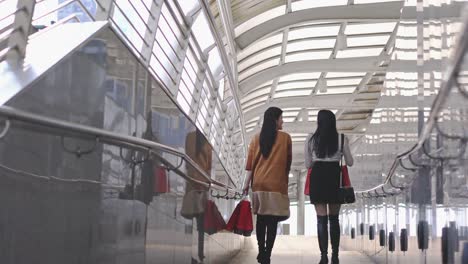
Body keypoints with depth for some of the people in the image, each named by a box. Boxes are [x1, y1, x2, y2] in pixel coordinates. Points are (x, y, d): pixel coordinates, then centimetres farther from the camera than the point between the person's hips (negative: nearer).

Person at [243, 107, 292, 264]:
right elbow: (288, 161, 8)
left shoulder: (257, 138, 6)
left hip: (259, 183, 4)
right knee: (273, 220, -4)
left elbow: (250, 163, 4)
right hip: (276, 183, -3)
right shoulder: (285, 137, -1)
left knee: (261, 218, 13)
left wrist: (247, 183, 8)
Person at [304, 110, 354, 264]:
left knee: (321, 219, 2)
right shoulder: (341, 139, -1)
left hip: (318, 178, -1)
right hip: (335, 177, 1)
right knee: (334, 218, 12)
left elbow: (308, 164, 5)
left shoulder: (311, 139, -1)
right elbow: (350, 162, 7)